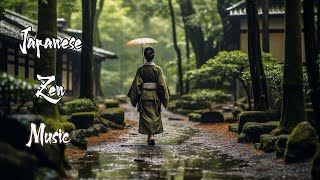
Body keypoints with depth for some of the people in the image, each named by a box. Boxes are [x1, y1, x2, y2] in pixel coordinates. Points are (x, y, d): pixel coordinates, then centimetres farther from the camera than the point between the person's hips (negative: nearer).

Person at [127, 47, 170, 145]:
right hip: (155, 96, 0)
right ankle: (152, 135, 10)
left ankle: (150, 135, -1)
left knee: (146, 115, 7)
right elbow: (162, 85, -6)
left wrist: (134, 98, 6)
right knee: (155, 115, 13)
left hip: (144, 96, 0)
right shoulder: (158, 69, -6)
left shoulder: (140, 69, -5)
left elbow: (136, 85, -3)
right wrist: (164, 98, 3)